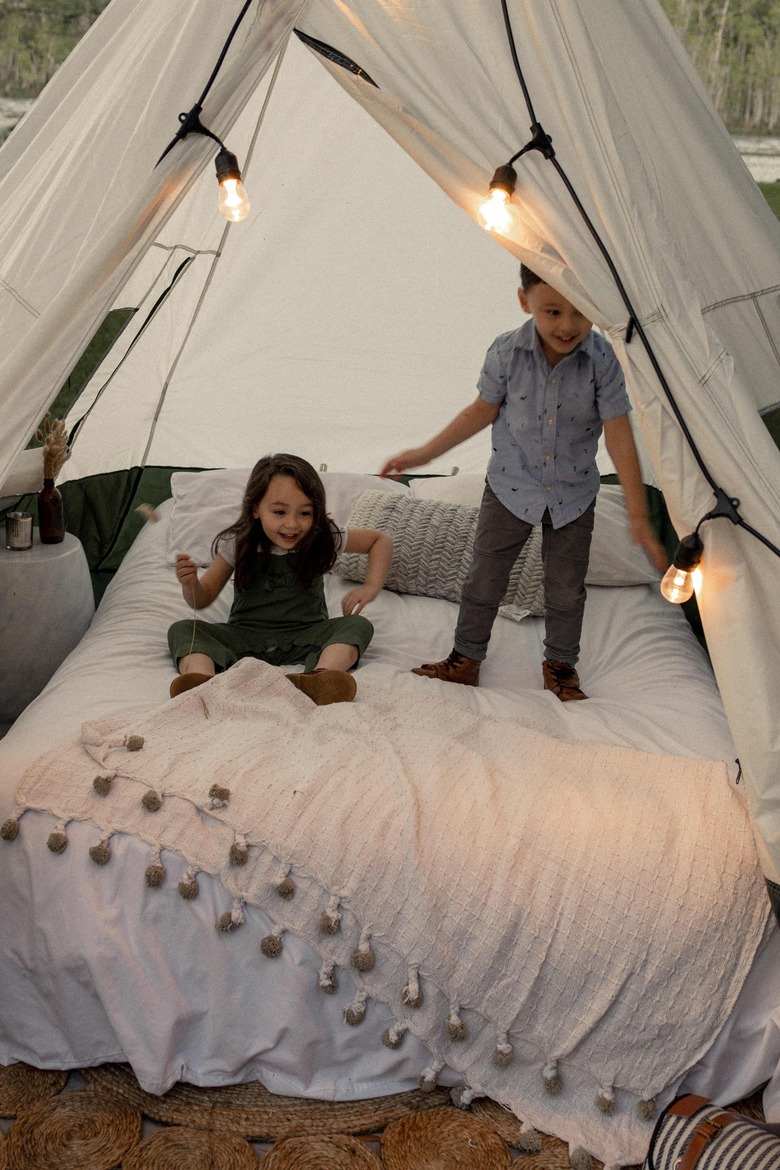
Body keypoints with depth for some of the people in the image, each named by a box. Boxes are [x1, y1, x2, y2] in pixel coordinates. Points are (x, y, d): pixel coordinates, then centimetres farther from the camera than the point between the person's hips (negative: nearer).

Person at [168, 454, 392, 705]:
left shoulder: (323, 539, -6)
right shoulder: (236, 544, -6)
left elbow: (381, 540, 8)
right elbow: (203, 599, 3)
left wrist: (370, 588, -6)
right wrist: (190, 583, -20)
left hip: (305, 635, 0)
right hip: (245, 635, 1)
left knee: (358, 625, -26)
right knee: (181, 630, -20)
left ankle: (318, 680, -56)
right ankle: (200, 681, -52)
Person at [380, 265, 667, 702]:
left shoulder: (603, 361, -20)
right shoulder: (507, 352, -16)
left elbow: (620, 438, -18)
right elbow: (484, 410, 0)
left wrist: (639, 518, -17)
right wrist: (425, 453, 3)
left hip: (574, 495, 0)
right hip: (510, 487, 0)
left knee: (567, 588, 13)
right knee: (485, 579, 9)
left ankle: (561, 665, 34)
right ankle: (466, 659, 28)